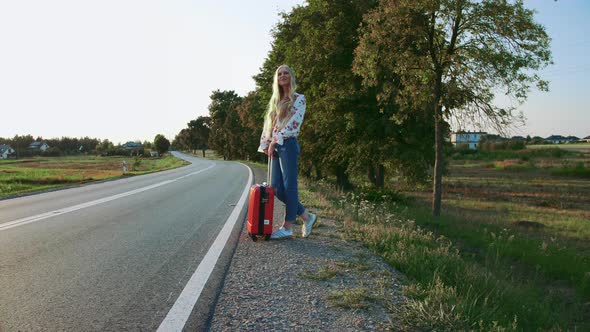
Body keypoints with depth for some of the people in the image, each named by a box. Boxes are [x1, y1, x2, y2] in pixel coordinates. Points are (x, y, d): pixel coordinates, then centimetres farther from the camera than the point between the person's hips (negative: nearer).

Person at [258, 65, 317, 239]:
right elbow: (268, 124, 18)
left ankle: (287, 227, 2)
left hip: (288, 145, -7)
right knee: (277, 188, 3)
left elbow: (294, 124, -12)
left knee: (289, 186, -5)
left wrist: (275, 140, -14)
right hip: (275, 147, 8)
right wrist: (265, 144, 7)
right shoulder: (275, 101, 21)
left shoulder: (299, 99, 0)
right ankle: (307, 216, 15)